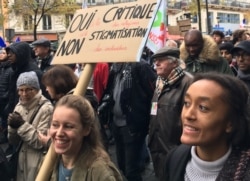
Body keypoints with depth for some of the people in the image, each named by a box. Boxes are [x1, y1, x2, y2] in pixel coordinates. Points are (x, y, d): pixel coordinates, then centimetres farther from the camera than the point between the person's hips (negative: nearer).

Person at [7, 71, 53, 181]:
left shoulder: (46, 108, -14)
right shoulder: (19, 107, 6)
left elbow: (42, 141, -17)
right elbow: (13, 142, 7)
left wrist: (22, 124, -20)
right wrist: (12, 126, -11)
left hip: (39, 166, -6)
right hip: (21, 163, 6)